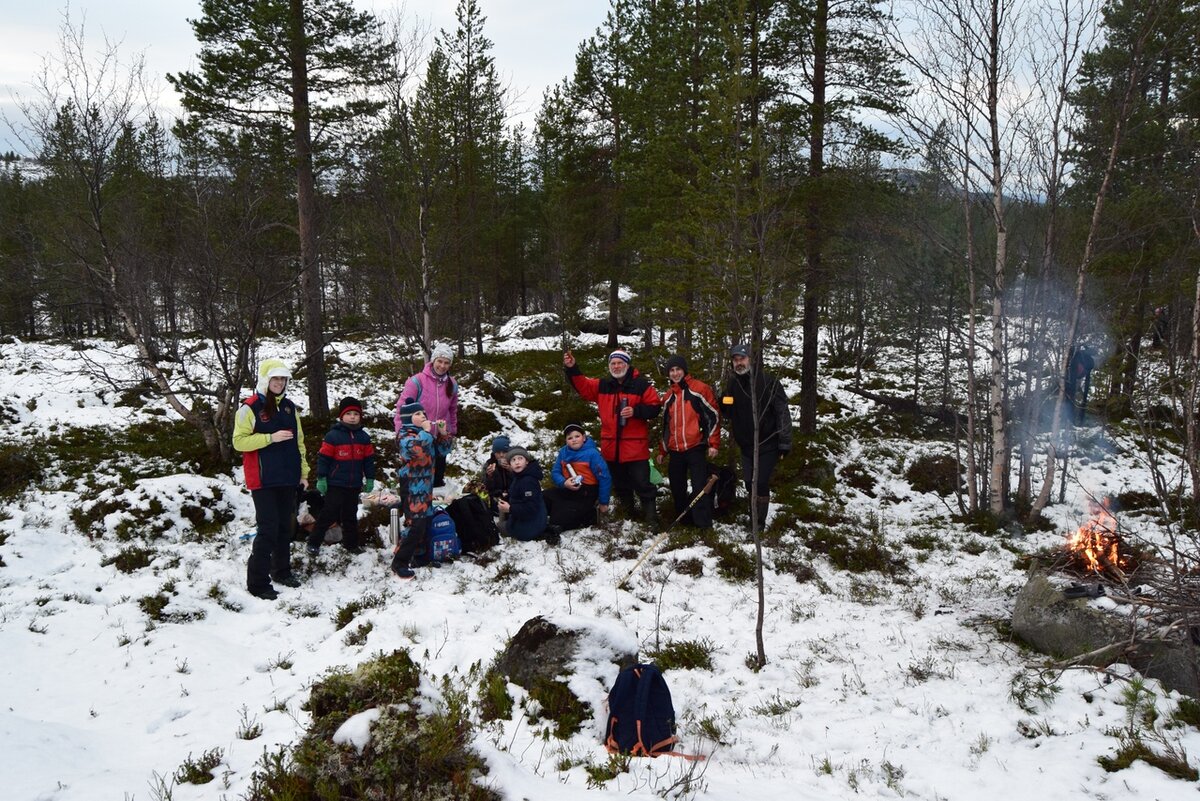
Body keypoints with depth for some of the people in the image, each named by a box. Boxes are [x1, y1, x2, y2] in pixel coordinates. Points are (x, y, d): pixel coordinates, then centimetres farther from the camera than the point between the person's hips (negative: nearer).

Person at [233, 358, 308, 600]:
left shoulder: (289, 407, 13)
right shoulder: (250, 408, -7)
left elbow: (299, 441, 17)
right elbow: (239, 441, -12)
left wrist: (303, 472, 12)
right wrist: (271, 438, -20)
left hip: (288, 479, 6)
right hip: (263, 480, -6)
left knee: (285, 527, 13)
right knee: (268, 529, -9)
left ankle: (282, 571, 27)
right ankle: (257, 582, -2)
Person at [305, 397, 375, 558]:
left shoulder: (364, 437, 5)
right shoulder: (333, 436, -9)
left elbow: (369, 459, 12)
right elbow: (323, 457, -7)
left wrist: (370, 479, 11)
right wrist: (321, 478, -9)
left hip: (354, 484, 4)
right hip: (335, 484, -4)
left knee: (351, 515, 15)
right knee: (329, 514, -1)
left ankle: (351, 543, 25)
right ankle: (313, 542, 10)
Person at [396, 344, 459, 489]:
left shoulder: (452, 384, 3)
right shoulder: (417, 381, -12)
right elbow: (401, 407, -10)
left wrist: (452, 432, 17)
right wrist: (401, 433, -14)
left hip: (441, 440, 4)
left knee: (438, 481, 14)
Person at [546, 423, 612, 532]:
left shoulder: (592, 453, -17)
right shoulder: (563, 452, 0)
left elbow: (604, 478, -14)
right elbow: (555, 472, 3)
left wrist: (603, 503, -10)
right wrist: (564, 483, -21)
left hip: (585, 495, -6)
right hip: (567, 489, 6)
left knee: (559, 520, -14)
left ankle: (588, 515, 5)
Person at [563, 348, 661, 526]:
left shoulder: (641, 384, -3)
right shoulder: (602, 385, 10)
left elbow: (654, 407, -4)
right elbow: (582, 386, 3)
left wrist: (636, 411, -19)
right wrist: (571, 369, -11)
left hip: (635, 446, -5)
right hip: (611, 446, 5)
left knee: (642, 483, -4)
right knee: (620, 484, 17)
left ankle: (650, 517, 6)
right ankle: (627, 513, 33)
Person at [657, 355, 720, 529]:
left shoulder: (699, 389, -4)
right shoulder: (668, 396, 14)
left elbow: (713, 416, -5)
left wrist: (713, 443, -10)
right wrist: (662, 450, 20)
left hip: (695, 448, -6)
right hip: (675, 451, 6)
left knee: (700, 488, -9)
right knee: (677, 489, 10)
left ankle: (703, 526, -6)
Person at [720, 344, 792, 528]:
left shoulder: (768, 382, -14)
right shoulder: (732, 384, 3)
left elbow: (783, 413, -13)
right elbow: (726, 413, 15)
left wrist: (784, 444, -14)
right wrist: (724, 404, -8)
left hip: (767, 444, -5)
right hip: (746, 445, 5)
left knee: (761, 483, -6)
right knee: (749, 483, 11)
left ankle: (759, 522, 8)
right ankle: (754, 518, 30)